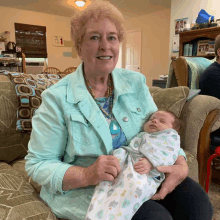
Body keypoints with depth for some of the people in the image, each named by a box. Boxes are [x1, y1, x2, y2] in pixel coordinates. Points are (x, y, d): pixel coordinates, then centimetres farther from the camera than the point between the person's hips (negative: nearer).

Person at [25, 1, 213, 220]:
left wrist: (181, 164, -14)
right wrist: (85, 175, -28)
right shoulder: (57, 98, -12)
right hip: (86, 190, -3)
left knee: (196, 201, -14)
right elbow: (38, 164, -10)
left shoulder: (136, 83, 0)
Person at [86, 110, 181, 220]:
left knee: (135, 186, -35)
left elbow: (168, 153, 1)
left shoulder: (171, 135, 23)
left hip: (146, 173, -5)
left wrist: (150, 162, -18)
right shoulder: (141, 135, 39)